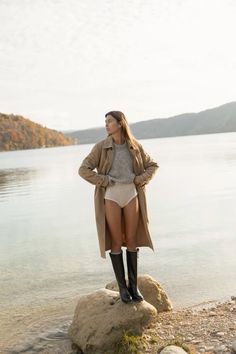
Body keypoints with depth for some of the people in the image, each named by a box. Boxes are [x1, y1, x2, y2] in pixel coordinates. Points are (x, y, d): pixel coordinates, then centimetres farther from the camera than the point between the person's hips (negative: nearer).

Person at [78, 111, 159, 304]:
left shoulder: (134, 146, 3)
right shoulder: (101, 146, -4)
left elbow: (152, 165, 13)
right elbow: (84, 170, -6)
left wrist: (139, 180, -2)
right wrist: (104, 182, -11)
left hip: (131, 196, 2)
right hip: (111, 197, -2)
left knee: (132, 241, 6)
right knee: (116, 242, 3)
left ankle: (133, 285, 18)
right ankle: (122, 287, 14)